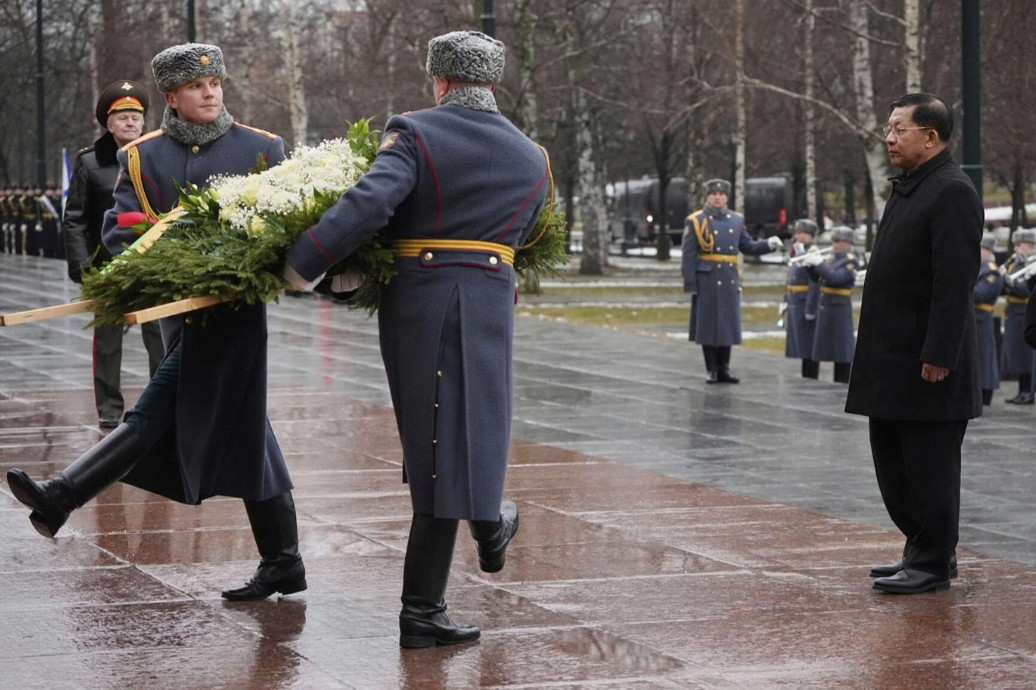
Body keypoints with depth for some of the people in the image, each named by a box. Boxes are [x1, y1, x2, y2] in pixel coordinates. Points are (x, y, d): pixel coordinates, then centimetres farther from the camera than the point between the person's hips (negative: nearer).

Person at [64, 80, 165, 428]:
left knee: (160, 338, 4)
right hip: (108, 266, -1)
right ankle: (109, 410, 15)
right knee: (107, 340, 7)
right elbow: (74, 218, 1)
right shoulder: (90, 163, 2)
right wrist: (81, 264, -8)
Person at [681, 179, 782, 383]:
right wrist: (690, 283, -10)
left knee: (727, 325, 7)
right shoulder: (695, 221, -2)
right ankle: (713, 370, 10)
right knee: (708, 326, 1)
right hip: (706, 281, -4)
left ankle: (724, 369, 15)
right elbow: (688, 255, -5)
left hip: (730, 282, 4)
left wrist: (769, 244, -3)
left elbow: (748, 247, 15)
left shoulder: (736, 220, 11)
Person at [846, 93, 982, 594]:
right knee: (893, 461, 15)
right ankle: (922, 550, 26)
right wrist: (875, 353, 18)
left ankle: (932, 565, 7)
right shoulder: (907, 189, 16)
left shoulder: (952, 193, -15)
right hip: (893, 360, 10)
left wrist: (937, 356, -24)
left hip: (927, 364, -10)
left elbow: (954, 282, -21)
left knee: (929, 467, -1)